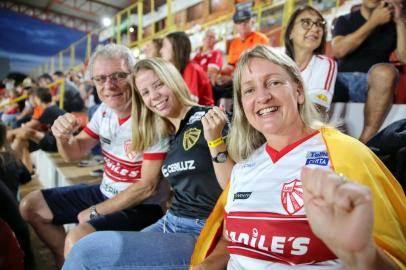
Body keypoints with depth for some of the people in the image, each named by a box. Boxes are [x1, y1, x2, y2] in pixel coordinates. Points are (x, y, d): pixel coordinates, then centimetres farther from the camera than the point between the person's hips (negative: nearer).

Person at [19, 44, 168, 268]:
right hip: (105, 192, 8)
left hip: (141, 206, -7)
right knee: (31, 206, 12)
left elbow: (147, 187, -22)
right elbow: (73, 154, 8)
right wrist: (63, 137, -16)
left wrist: (95, 212, -13)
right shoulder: (105, 110, -1)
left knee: (77, 240, -31)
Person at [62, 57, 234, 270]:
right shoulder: (165, 136, 12)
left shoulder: (208, 119, -9)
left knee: (91, 250, -17)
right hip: (168, 224, 7)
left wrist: (215, 140, -23)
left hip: (201, 235, -7)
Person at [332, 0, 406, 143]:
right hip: (341, 80, 0)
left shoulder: (392, 24, 16)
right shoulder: (345, 20, 13)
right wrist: (374, 22, -8)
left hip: (375, 83, 1)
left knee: (385, 71, -34)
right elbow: (338, 51, -8)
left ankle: (364, 143, -35)